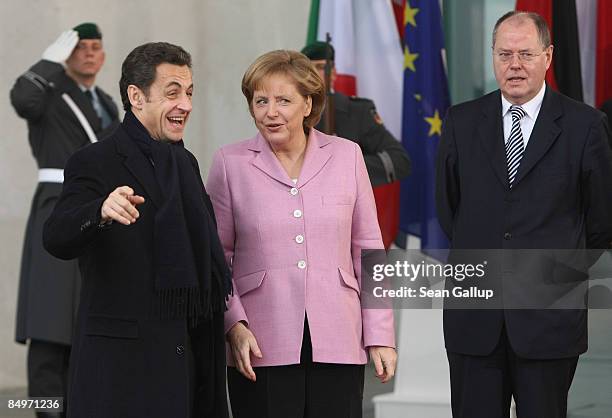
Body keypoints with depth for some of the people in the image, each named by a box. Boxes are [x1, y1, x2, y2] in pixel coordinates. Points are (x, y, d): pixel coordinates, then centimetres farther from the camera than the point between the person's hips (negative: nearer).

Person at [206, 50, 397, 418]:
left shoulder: (346, 156, 6)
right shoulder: (230, 163, 3)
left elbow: (368, 249, 7)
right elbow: (217, 256, 5)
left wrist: (380, 336, 3)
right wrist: (234, 325, -7)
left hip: (338, 345, 1)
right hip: (263, 349, -1)